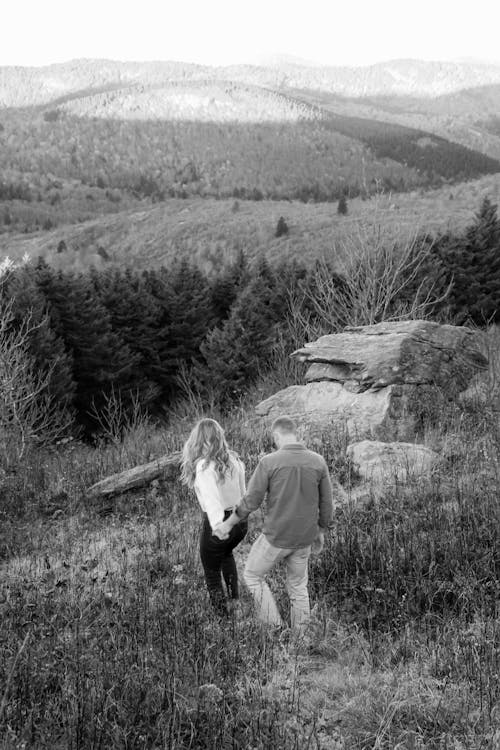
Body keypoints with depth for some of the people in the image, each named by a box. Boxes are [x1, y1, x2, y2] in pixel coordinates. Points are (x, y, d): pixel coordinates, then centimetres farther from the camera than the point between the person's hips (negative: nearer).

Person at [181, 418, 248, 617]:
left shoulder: (204, 466, -20)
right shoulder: (233, 460, -3)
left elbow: (212, 498, -31)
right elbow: (242, 492, 0)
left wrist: (218, 527, -37)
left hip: (219, 524, -6)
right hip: (240, 520, 6)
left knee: (212, 573, 17)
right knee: (226, 553, 37)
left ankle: (223, 617, 26)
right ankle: (234, 598, 39)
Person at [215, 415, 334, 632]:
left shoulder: (268, 462, -18)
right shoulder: (318, 461, -8)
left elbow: (250, 502, -13)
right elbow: (326, 504, 0)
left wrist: (228, 524, 3)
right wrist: (321, 532, 17)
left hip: (276, 536, -4)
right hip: (303, 538, 4)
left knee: (252, 575, 21)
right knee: (298, 586, 22)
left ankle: (275, 628, 17)